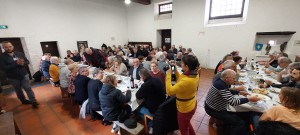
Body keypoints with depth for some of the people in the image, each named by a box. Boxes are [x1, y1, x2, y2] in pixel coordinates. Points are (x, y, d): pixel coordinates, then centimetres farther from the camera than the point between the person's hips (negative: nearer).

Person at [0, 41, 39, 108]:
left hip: (24, 75, 0)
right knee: (18, 90, 15)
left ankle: (34, 102, 1)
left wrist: (23, 63, -20)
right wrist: (16, 63, -26)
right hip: (13, 77, 0)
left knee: (28, 88, -2)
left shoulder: (20, 53, 1)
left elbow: (27, 62, 3)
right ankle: (24, 101, 32)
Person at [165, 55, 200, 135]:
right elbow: (181, 81, 6)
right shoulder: (195, 74, -9)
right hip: (191, 105, 9)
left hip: (185, 109, -9)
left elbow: (169, 91, -31)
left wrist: (168, 75, -24)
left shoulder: (187, 81, -39)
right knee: (187, 124, 36)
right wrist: (175, 71, -3)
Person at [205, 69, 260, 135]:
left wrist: (239, 92, 6)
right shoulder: (221, 85, -33)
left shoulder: (220, 81, -3)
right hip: (213, 110, -9)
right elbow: (233, 102, -32)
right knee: (240, 122, -5)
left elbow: (228, 92, 17)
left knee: (238, 114, 25)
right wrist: (249, 99, -23)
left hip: (212, 107, 10)